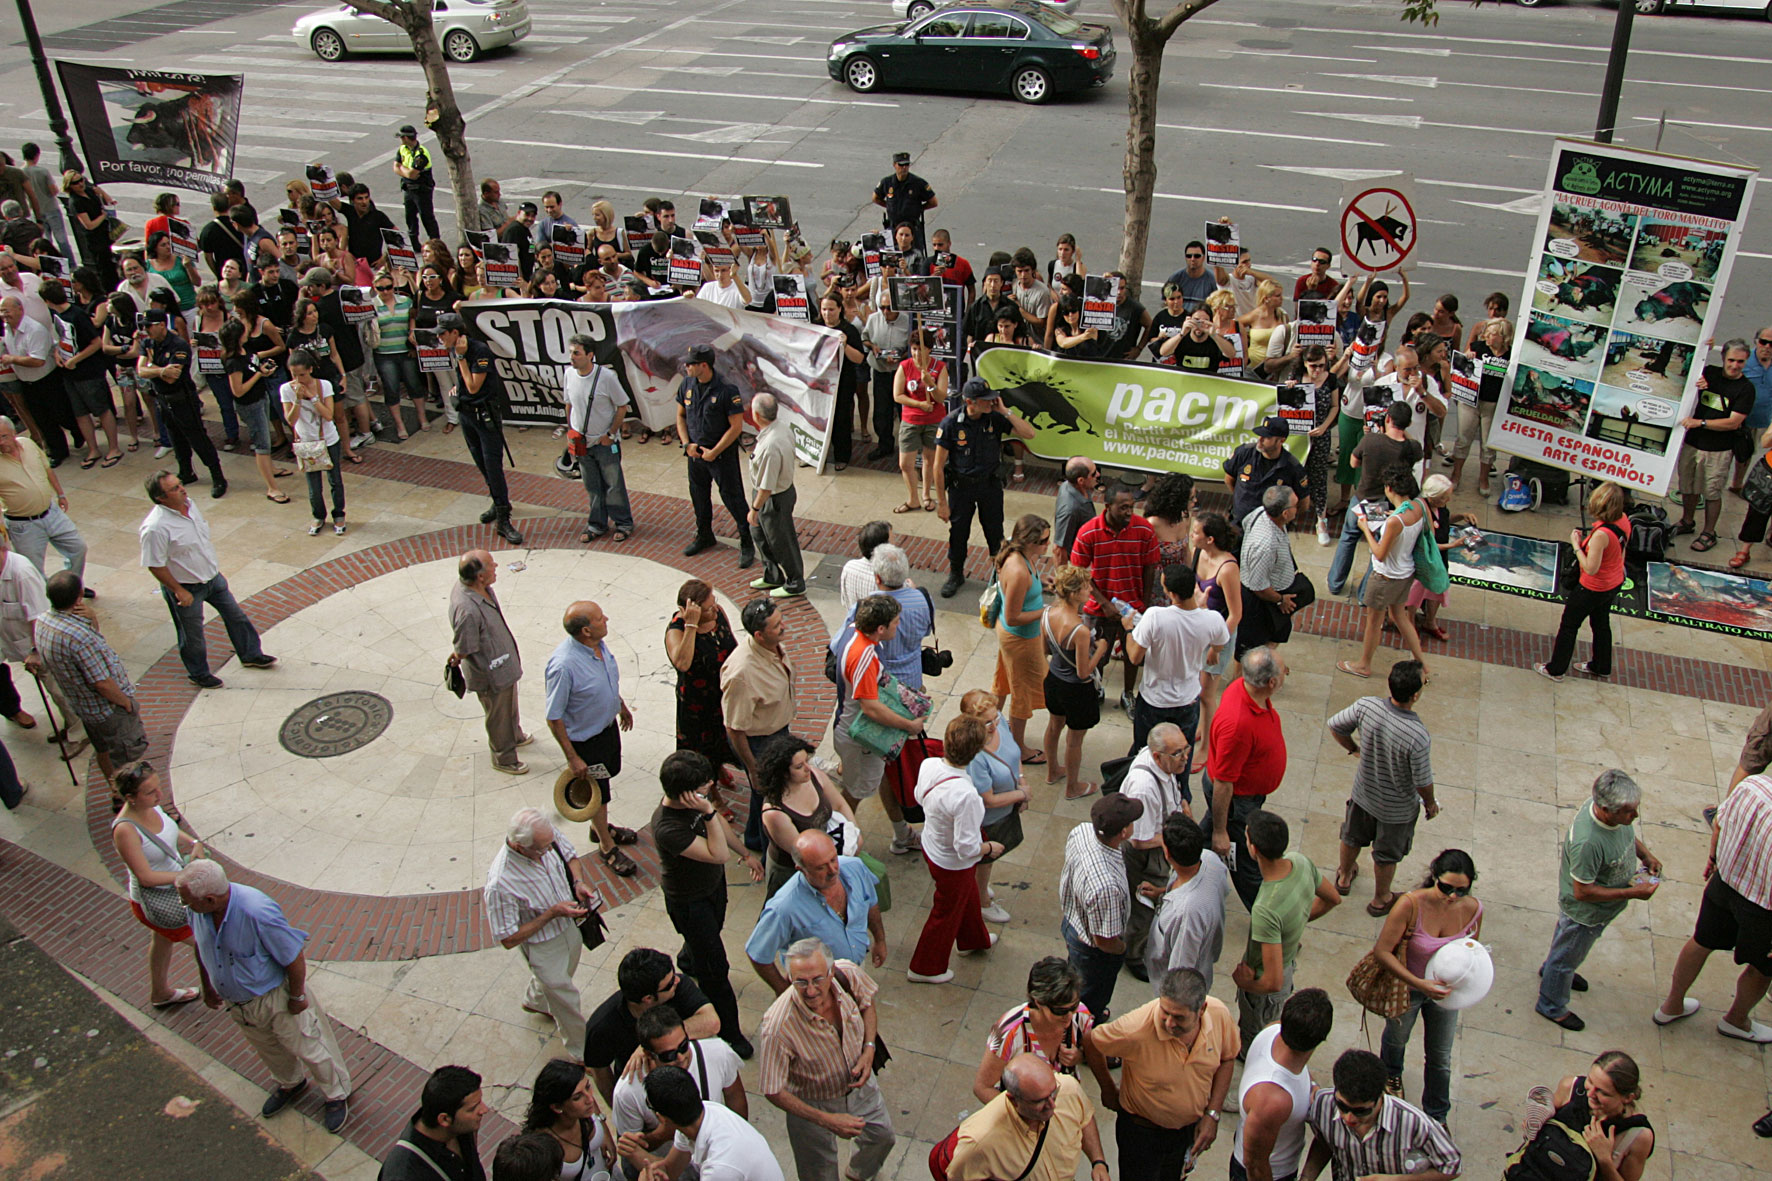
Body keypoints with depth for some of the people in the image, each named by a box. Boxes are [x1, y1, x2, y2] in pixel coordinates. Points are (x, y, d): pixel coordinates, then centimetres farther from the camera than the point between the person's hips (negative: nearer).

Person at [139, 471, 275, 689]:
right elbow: (155, 566, -24)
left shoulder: (188, 503, -6)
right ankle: (199, 674, 37)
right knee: (192, 635, 14)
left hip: (212, 576, 7)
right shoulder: (155, 527, -32)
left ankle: (250, 654, 42)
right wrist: (179, 591, -19)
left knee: (234, 614, 21)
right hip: (186, 587, -7)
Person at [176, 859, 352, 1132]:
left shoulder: (257, 913, -40)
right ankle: (290, 1085, 58)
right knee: (267, 1049, 29)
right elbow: (201, 946, 5)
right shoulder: (197, 910, -19)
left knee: (308, 1048, 13)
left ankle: (337, 1095, 39)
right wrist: (207, 987, 16)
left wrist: (297, 997, -16)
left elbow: (295, 958, -28)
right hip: (236, 1001, 6)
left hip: (275, 995, -6)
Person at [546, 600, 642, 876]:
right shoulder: (563, 665, -37)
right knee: (597, 793, 14)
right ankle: (606, 846, 37)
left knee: (606, 779, 28)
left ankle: (601, 825, 54)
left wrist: (622, 707, 22)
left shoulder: (598, 644, -13)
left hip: (608, 725, 7)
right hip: (585, 738, -7)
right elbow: (554, 718, -27)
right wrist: (572, 758, -22)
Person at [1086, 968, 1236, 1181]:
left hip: (1192, 1128, 4)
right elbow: (1091, 1044, -19)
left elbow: (1227, 1059, -3)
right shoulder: (1137, 1028, -37)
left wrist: (1212, 1114, -7)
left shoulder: (1219, 1014, -24)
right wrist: (1108, 1089, -3)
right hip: (1142, 1131, -4)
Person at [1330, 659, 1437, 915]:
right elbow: (1423, 781, -24)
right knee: (1387, 855, 23)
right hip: (1398, 807, -4)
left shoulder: (1366, 706, -28)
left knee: (1353, 838, 31)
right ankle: (1380, 900, 48)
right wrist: (1430, 803, -2)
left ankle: (1344, 878, 57)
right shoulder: (1418, 736, -38)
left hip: (1363, 792, 4)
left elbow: (1335, 727, -10)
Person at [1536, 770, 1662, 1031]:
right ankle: (1552, 1006, 45)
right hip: (1585, 911, -7)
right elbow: (1583, 892, -32)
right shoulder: (1588, 843, -45)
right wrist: (1633, 893, -28)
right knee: (1569, 955, 20)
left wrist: (1645, 854, -9)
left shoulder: (1615, 812, -22)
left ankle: (1553, 969, 64)